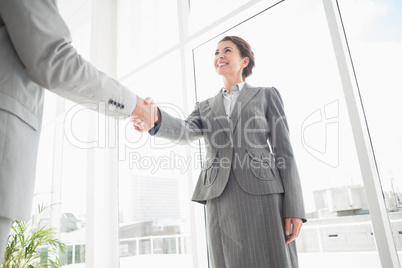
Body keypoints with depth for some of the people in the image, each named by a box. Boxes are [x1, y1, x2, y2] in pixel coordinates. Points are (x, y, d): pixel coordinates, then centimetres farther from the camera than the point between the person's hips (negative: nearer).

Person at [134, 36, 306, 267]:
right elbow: (185, 132, -2)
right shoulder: (205, 108, 21)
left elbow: (283, 151, 4)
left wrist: (294, 208, -6)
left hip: (263, 195, -2)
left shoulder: (267, 95, 13)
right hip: (222, 200, 3)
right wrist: (156, 118, -25)